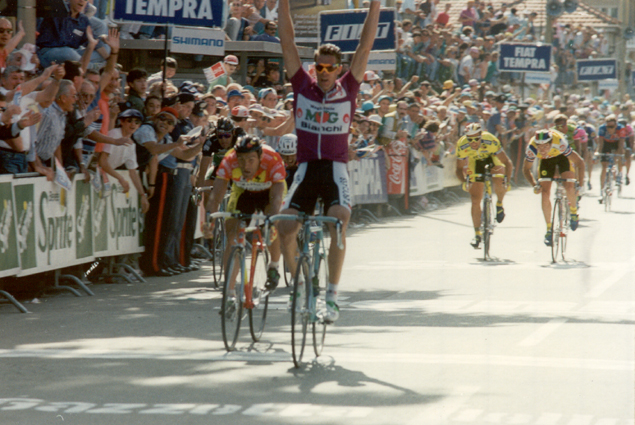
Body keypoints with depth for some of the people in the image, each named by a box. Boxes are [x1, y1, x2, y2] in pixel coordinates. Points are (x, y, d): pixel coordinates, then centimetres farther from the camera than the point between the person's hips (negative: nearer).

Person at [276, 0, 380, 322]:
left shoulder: (347, 89, 1)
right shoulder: (302, 87, 3)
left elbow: (365, 46, -2)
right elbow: (287, 43, 1)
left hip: (336, 168, -2)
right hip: (306, 167, 2)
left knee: (338, 223, -22)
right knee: (284, 226, -8)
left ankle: (332, 296, -18)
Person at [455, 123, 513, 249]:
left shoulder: (491, 141, -37)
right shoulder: (462, 146, -30)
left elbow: (507, 163, -30)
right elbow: (459, 169, -18)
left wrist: (507, 180, -42)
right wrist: (464, 181, -37)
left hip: (492, 158, -2)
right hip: (476, 162, 2)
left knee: (499, 182, -33)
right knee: (475, 200, -6)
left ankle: (499, 204, -1)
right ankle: (477, 234, 6)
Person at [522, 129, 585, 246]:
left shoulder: (560, 144, -41)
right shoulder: (532, 148, -33)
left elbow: (579, 162, -31)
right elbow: (526, 169, -15)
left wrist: (580, 183, -37)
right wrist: (534, 185, -28)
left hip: (562, 156, -2)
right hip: (546, 161, 2)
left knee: (569, 187, -23)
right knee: (545, 193, -11)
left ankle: (573, 210, 9)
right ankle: (549, 229, 3)